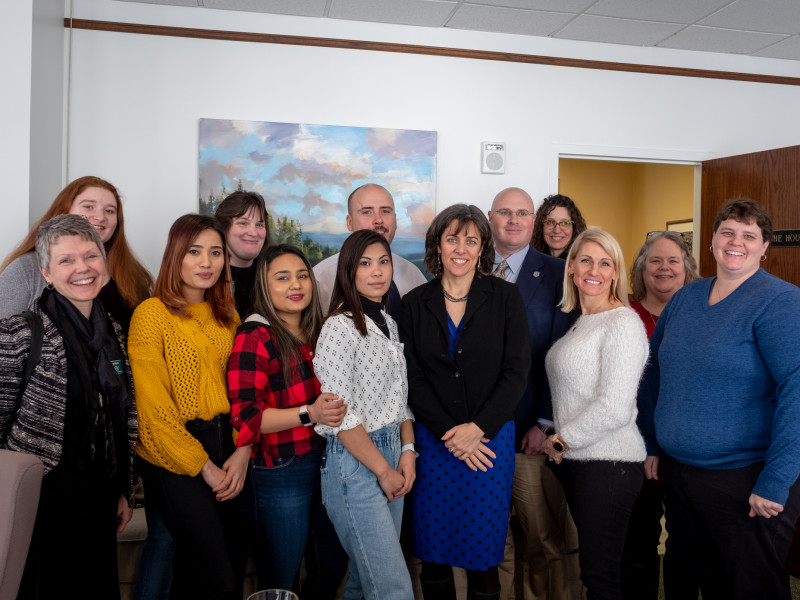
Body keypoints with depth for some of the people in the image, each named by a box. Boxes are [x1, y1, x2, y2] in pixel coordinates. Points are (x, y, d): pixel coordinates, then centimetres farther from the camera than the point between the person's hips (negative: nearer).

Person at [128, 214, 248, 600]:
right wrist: (204, 467, -10)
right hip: (172, 456, -6)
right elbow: (153, 407, -12)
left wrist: (243, 451, -6)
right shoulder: (153, 314, -9)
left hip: (224, 449, 6)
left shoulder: (227, 315, 11)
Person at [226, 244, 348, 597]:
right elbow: (245, 415, -19)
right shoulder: (255, 337, -12)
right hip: (279, 472, -6)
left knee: (335, 565, 20)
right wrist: (308, 414, -29)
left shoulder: (318, 333, 8)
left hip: (325, 461, 7)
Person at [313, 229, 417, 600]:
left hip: (391, 458, 7)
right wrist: (384, 470, -11)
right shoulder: (340, 327, -13)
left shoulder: (389, 324, 11)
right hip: (354, 462, -7)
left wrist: (407, 452, 2)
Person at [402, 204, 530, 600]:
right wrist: (450, 432, -9)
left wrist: (478, 428, -12)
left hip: (491, 438, -1)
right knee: (433, 547, 9)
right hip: (434, 440, 1)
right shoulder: (416, 303, 4)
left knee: (483, 551, 7)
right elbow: (413, 378, 0)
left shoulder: (505, 297, 0)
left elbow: (516, 371, -4)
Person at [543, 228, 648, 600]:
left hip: (609, 462, -8)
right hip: (574, 459, 8)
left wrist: (560, 441, -9)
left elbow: (615, 409, -19)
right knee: (590, 565, 17)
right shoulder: (578, 323, 12)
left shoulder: (623, 324, -14)